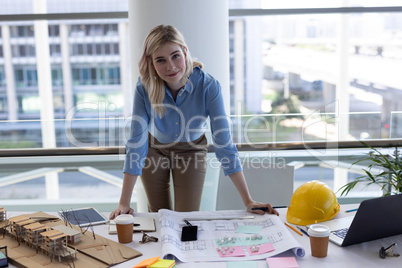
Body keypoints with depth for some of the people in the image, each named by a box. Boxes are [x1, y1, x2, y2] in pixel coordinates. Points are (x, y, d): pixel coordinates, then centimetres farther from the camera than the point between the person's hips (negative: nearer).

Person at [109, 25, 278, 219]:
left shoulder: (209, 86, -31)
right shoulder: (145, 86, -28)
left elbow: (224, 143, -29)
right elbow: (136, 142, -27)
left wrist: (248, 202, -30)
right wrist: (124, 204, -30)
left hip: (191, 150, -1)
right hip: (154, 148, 1)